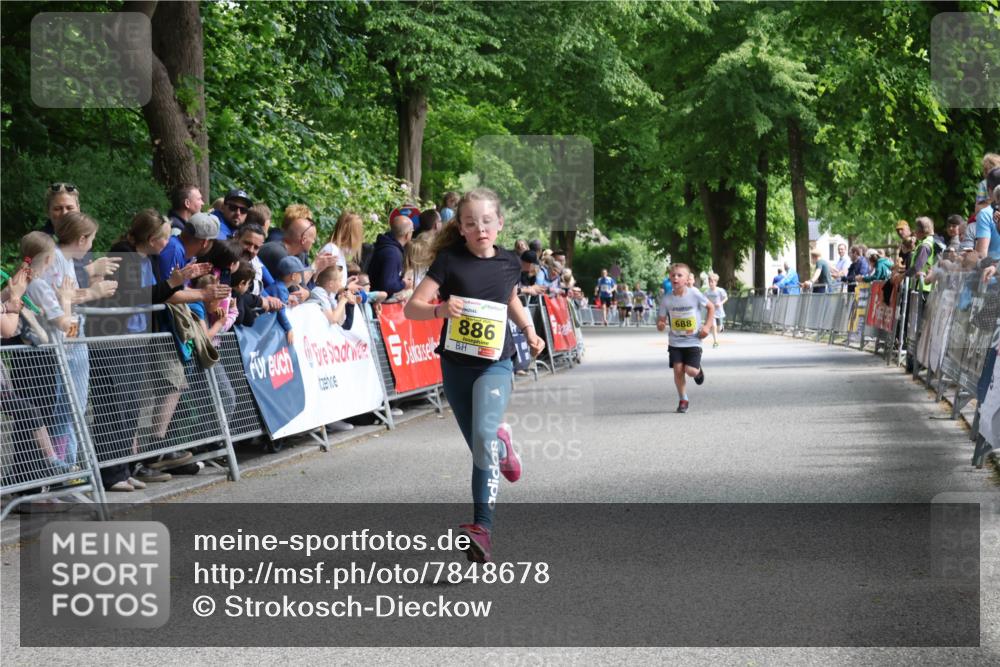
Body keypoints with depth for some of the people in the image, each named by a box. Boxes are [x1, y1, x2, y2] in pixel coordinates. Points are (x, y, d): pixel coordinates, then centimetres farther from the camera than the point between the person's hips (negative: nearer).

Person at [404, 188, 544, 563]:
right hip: (456, 364, 1)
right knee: (480, 447, 12)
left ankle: (482, 528, -23)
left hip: (495, 363, -1)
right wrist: (441, 309, -29)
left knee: (484, 435, -25)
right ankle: (502, 445, 50)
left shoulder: (509, 263, 2)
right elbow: (412, 307, -10)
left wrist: (529, 331, 13)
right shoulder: (450, 260, -6)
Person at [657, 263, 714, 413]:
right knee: (678, 369, -7)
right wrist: (660, 325, -25)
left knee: (690, 370, -13)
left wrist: (706, 326, -5)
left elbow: (711, 307, 4)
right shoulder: (667, 299, -7)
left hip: (693, 341, -2)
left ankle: (699, 371, 26)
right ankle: (683, 400, 12)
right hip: (675, 342, 2)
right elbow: (661, 319, -1)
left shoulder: (694, 294, -11)